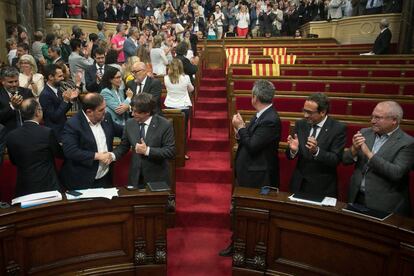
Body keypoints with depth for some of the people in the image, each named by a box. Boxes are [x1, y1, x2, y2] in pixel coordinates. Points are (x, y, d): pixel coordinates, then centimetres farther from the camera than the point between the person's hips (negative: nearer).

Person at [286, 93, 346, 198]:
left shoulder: (338, 128, -11)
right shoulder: (300, 124, -1)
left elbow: (335, 160, -17)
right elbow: (290, 156, 0)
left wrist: (316, 151, -34)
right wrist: (293, 149, -22)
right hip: (299, 184, 3)